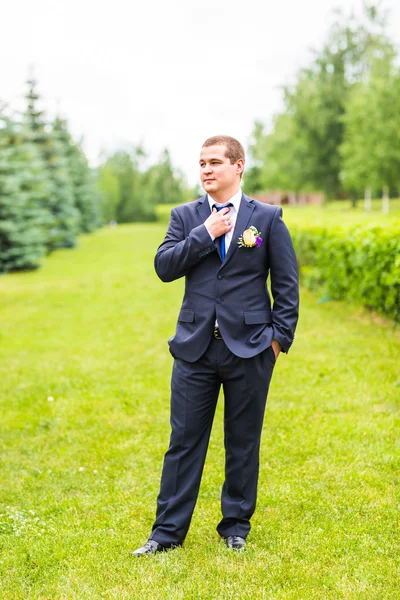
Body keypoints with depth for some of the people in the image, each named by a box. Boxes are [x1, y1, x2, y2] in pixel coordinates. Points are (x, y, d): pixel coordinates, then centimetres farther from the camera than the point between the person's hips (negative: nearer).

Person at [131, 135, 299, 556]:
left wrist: (280, 336, -4)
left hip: (249, 348, -1)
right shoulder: (185, 217, 7)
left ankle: (236, 525, 26)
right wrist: (206, 234, -12)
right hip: (196, 347, 2)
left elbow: (287, 283, 3)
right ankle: (168, 530, 16)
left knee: (243, 442, 10)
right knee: (184, 441, 6)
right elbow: (163, 267, -5)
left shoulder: (267, 218, 2)